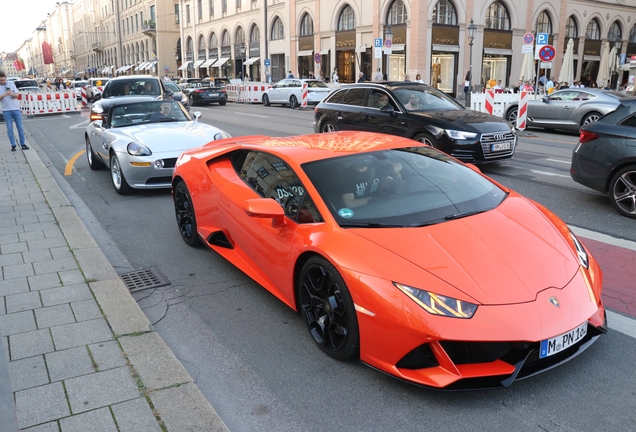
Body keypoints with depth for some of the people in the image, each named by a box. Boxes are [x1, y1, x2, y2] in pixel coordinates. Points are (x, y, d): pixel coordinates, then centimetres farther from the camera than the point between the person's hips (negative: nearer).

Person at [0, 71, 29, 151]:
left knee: (20, 127, 3)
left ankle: (23, 144, 10)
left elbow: (17, 95, -1)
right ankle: (13, 145, 3)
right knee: (10, 129, 0)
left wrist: (12, 94, -23)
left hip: (16, 109, 1)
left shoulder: (11, 83, 3)